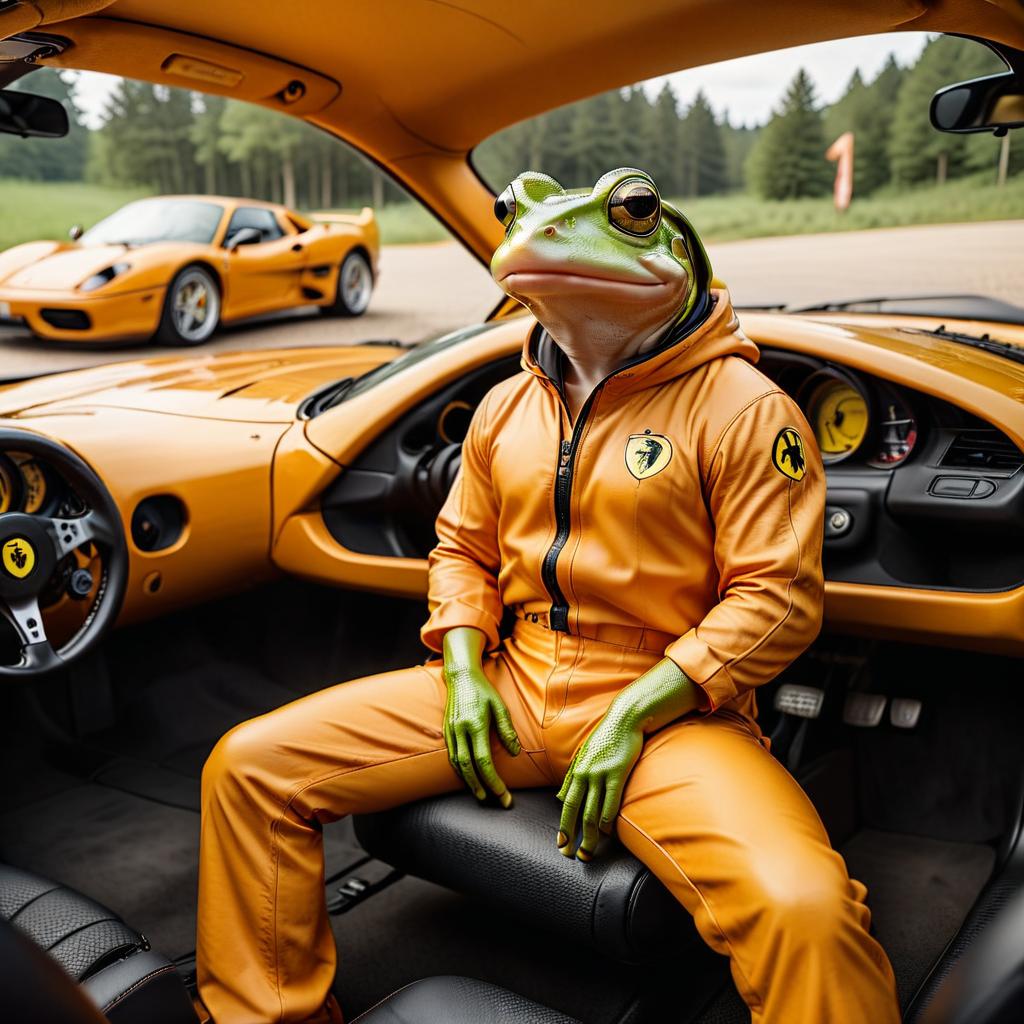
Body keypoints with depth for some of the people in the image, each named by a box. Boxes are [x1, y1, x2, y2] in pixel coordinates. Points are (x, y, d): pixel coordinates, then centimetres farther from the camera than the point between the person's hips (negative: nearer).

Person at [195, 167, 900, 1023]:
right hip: (512, 686, 5)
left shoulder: (742, 408, -6)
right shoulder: (506, 406, 13)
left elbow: (777, 598, -10)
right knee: (249, 766, -4)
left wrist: (632, 718, -16)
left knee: (804, 911, -35)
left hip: (665, 705, -4)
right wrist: (463, 672, 2)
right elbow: (462, 549, 20)